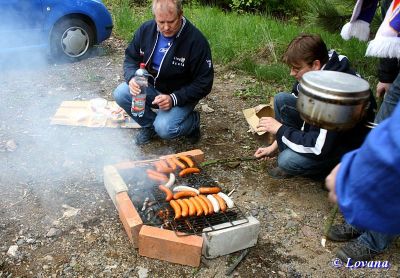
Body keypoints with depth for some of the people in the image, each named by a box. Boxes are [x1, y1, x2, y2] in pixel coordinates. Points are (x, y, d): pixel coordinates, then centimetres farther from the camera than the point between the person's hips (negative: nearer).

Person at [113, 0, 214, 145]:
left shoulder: (196, 40, -23)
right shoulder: (146, 30, -8)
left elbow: (204, 83, -19)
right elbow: (131, 58, 4)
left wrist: (174, 99, -30)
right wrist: (131, 78, -20)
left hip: (181, 96, -5)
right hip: (151, 88, 5)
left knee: (164, 129, -28)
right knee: (120, 94, -19)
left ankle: (193, 121, 7)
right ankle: (149, 124, 7)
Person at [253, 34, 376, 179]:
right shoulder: (312, 73, -11)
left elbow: (321, 148, -34)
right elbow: (295, 107, 3)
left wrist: (280, 128, -25)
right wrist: (275, 145, 1)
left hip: (347, 143, -8)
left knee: (287, 161, -27)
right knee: (281, 100, -6)